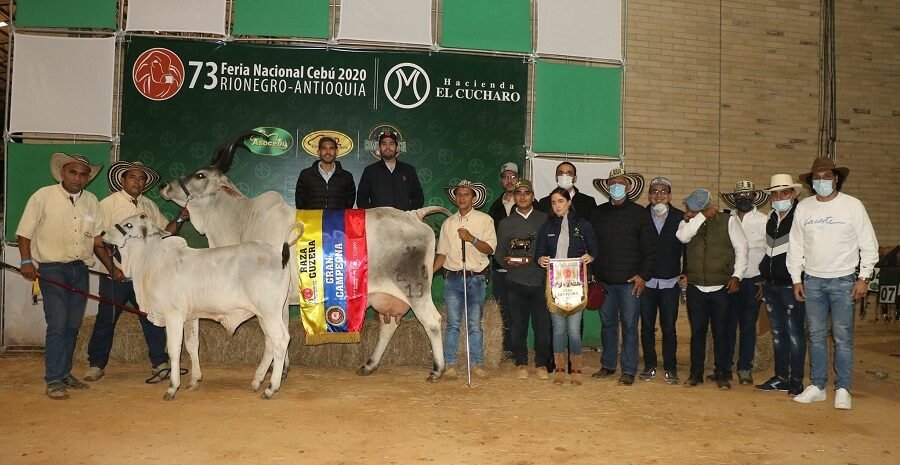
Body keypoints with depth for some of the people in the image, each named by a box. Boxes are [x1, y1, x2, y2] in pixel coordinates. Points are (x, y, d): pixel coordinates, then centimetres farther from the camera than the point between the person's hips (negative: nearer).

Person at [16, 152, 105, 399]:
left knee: (73, 325, 10)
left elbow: (97, 237, 10)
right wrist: (27, 261, -12)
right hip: (52, 269, -5)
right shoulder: (43, 196, -4)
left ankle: (65, 373, 22)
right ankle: (53, 381, -2)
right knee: (57, 324, -10)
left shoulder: (91, 201, 8)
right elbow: (24, 232, -2)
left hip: (80, 269, 5)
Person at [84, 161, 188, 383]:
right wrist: (112, 268, -13)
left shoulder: (150, 206, 10)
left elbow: (164, 232, 10)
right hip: (116, 276, -3)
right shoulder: (108, 204, -3)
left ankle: (159, 363, 15)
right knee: (106, 321, 6)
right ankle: (97, 364, 21)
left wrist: (180, 219, -7)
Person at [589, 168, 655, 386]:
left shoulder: (639, 213, 0)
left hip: (630, 281, -3)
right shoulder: (598, 213, 9)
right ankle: (607, 365, 23)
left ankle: (629, 370, 8)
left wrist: (643, 275, -8)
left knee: (629, 325, 0)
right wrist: (592, 273, 5)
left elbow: (649, 249, -1)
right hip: (603, 280, 3)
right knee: (607, 323, 11)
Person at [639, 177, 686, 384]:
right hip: (646, 280, 1)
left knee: (669, 327, 3)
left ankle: (670, 368, 13)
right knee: (647, 326, 8)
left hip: (670, 282, -1)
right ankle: (649, 366, 19)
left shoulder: (680, 217, 0)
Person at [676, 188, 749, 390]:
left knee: (720, 332, 4)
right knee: (697, 331, 9)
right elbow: (682, 236, -18)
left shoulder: (728, 220, -2)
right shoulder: (688, 222, 5)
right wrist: (702, 217, -15)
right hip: (696, 288, 2)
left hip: (722, 288, -2)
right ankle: (696, 372, 19)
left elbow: (741, 248, -2)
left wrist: (737, 275, -9)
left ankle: (723, 374, 15)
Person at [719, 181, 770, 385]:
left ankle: (745, 369, 14)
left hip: (753, 281, -1)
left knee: (748, 326, 5)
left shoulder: (764, 221, 1)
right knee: (727, 324, 4)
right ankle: (724, 367, 14)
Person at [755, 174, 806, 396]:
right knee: (778, 333, 12)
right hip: (771, 285, 7)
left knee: (794, 333, -1)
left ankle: (796, 381, 8)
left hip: (791, 285, -7)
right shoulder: (771, 219, 13)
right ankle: (781, 377, 21)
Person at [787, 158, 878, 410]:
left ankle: (843, 389, 9)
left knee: (843, 338, -1)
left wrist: (864, 277, -7)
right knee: (816, 336, 8)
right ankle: (817, 386, 17)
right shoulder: (803, 207, 4)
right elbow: (795, 245, 8)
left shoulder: (852, 205, -3)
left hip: (843, 280, -3)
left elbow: (868, 244, -1)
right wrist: (796, 279, 5)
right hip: (812, 280, 3)